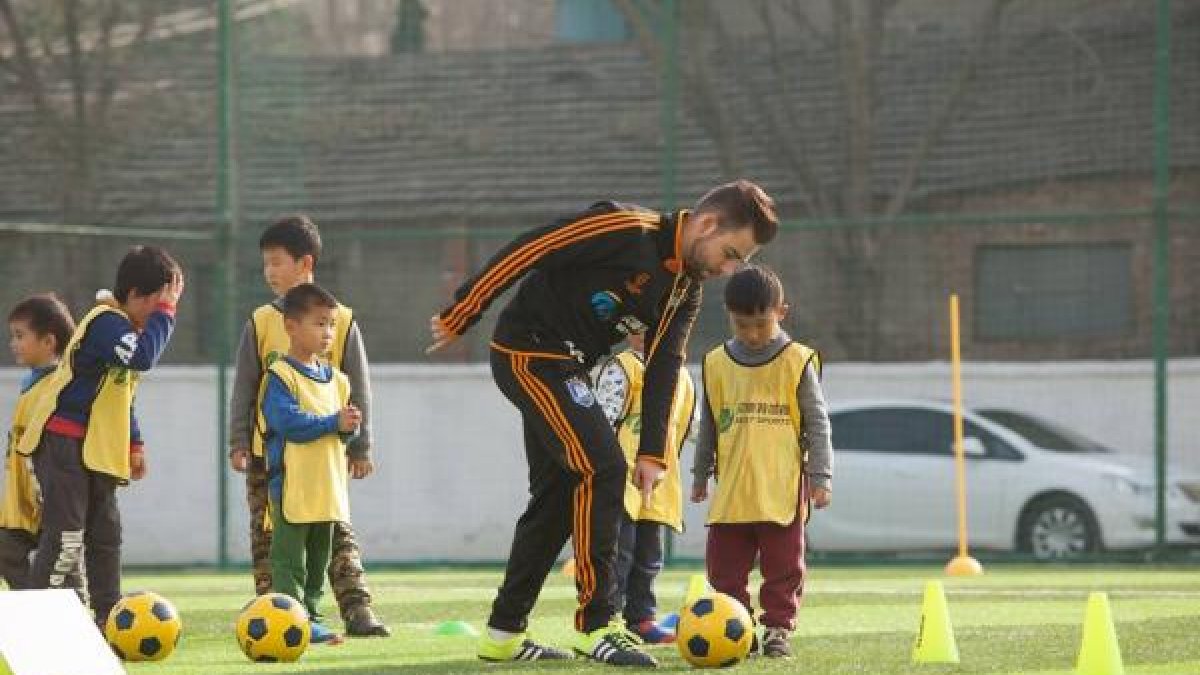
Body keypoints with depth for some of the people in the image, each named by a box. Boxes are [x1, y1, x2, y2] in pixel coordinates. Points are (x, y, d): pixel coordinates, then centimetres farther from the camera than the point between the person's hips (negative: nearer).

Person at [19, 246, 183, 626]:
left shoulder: (122, 325, 15)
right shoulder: (106, 322, -17)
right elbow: (143, 357, -36)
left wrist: (134, 443, 18)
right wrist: (165, 310, -25)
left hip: (96, 448, 10)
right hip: (63, 443, -10)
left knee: (105, 533, 13)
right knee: (66, 537, -14)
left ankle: (109, 618, 20)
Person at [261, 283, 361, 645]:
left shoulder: (334, 378, 15)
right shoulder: (280, 375, -10)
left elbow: (342, 429, 18)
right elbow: (287, 421, -22)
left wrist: (350, 427, -6)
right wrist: (334, 423, -19)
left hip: (327, 486, 8)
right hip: (292, 484, -8)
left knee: (318, 559, 13)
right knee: (289, 559, -7)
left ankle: (310, 614, 20)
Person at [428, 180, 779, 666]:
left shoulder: (686, 290, 6)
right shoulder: (626, 230, -21)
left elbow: (663, 368, 6)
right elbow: (526, 250, -21)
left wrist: (652, 454, -2)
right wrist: (459, 317, -17)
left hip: (564, 368, 10)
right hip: (528, 349, -10)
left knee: (558, 494, 12)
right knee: (602, 468, -17)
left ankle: (504, 635, 21)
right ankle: (596, 625, -13)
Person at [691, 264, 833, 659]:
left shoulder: (797, 362, -1)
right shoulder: (717, 364, 7)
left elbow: (817, 423, 1)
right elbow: (708, 426, 17)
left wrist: (820, 476, -3)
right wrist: (701, 474, 18)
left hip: (782, 489, -3)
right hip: (731, 491, 3)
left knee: (784, 567, 0)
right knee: (724, 568, 2)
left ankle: (778, 627, 10)